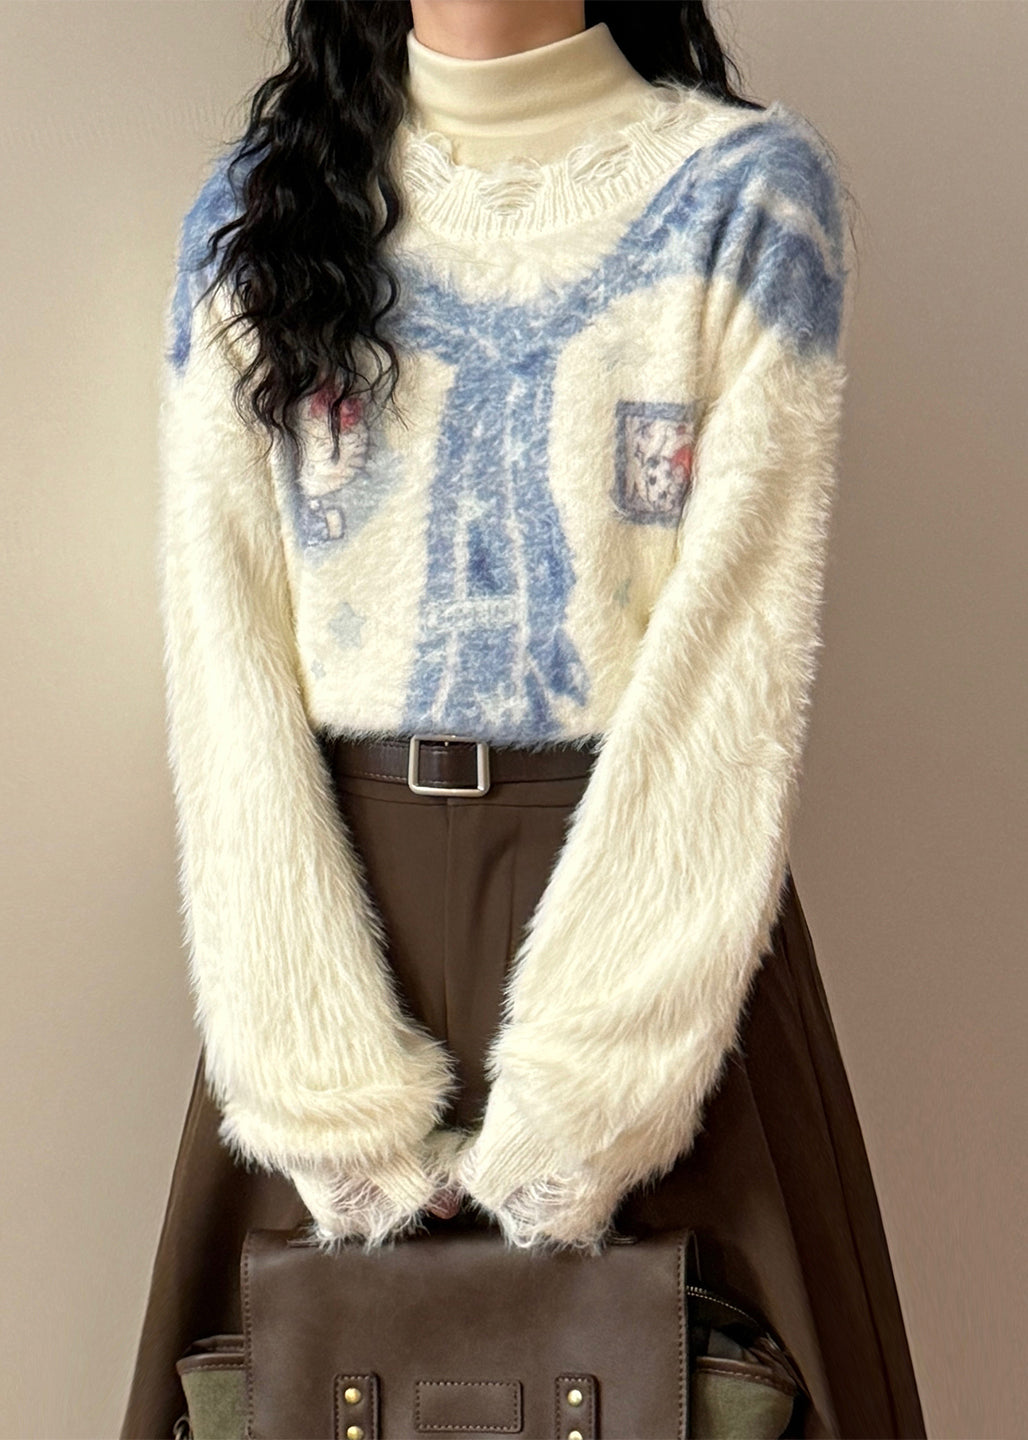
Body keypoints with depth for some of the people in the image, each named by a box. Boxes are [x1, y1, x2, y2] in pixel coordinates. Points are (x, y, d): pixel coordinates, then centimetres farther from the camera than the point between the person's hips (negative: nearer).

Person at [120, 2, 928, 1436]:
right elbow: (227, 651, -2)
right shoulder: (254, 213, 6)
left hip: (646, 886, -2)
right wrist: (336, 1100, -11)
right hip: (333, 894, 2)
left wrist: (563, 1123, -15)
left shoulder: (750, 189, -1)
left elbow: (740, 642, -10)